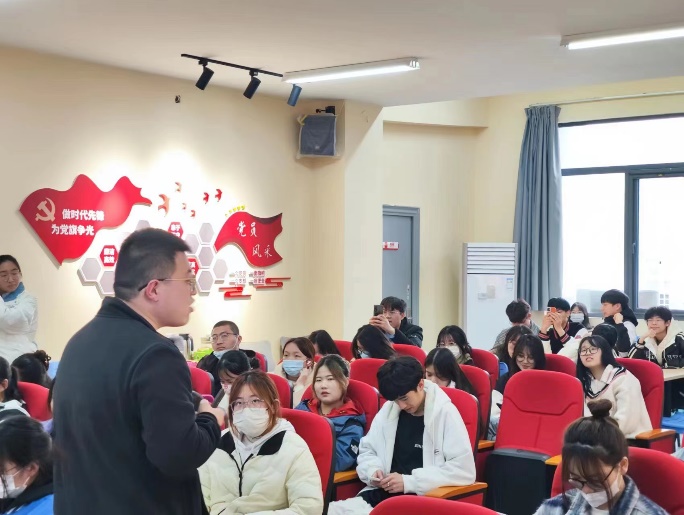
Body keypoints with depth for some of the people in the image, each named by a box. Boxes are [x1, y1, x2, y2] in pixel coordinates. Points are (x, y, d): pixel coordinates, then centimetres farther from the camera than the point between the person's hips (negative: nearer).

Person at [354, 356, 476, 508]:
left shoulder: (445, 413, -6)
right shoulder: (388, 410, 8)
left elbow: (465, 470, -12)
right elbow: (366, 450, 20)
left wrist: (409, 481, -15)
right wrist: (373, 470, -3)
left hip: (426, 496, -4)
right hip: (385, 491, 4)